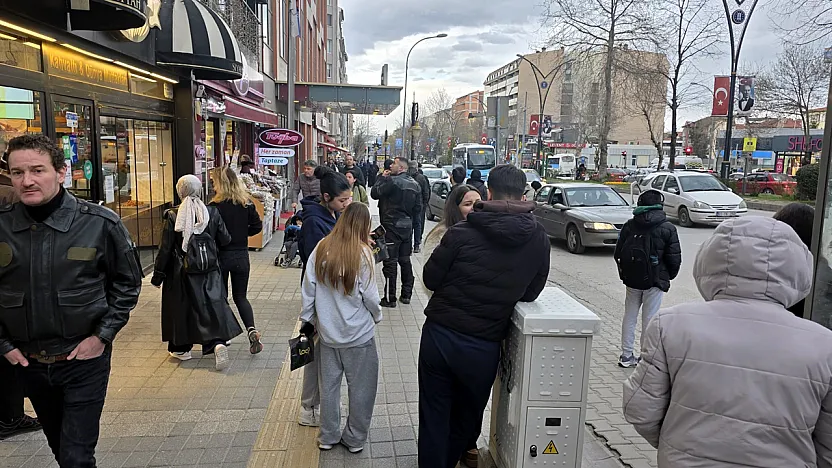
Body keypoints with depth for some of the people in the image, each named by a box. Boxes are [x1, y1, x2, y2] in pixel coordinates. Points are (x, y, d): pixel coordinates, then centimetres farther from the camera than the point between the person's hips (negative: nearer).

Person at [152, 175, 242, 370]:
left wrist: (158, 275, 4)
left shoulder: (173, 216, -10)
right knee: (213, 305, 5)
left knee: (181, 307, 14)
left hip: (181, 272, -1)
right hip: (209, 271, 1)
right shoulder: (212, 213, -5)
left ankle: (181, 348, 28)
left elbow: (165, 249, -6)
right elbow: (225, 240, 2)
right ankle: (218, 342, -14)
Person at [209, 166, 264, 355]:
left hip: (221, 256, -3)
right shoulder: (246, 203, -3)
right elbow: (257, 226, 1)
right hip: (241, 256, 3)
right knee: (240, 296, 13)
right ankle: (251, 329, -7)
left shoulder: (216, 206, -15)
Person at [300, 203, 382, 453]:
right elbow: (370, 295, -12)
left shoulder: (321, 249, -6)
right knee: (360, 387, 13)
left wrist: (307, 318, 10)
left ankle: (328, 436, 31)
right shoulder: (362, 253, -16)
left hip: (327, 331, 4)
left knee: (329, 385, 17)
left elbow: (308, 288, -2)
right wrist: (377, 316, 7)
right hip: (358, 333, -4)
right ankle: (355, 439, 25)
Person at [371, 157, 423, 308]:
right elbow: (418, 208, 10)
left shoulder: (392, 181, -16)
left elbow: (374, 193, -11)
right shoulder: (415, 184, 8)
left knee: (390, 262, -2)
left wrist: (382, 177, 0)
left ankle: (390, 298, 2)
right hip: (407, 227, 7)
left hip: (392, 227, -7)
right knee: (405, 260, 15)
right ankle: (406, 294, 22)